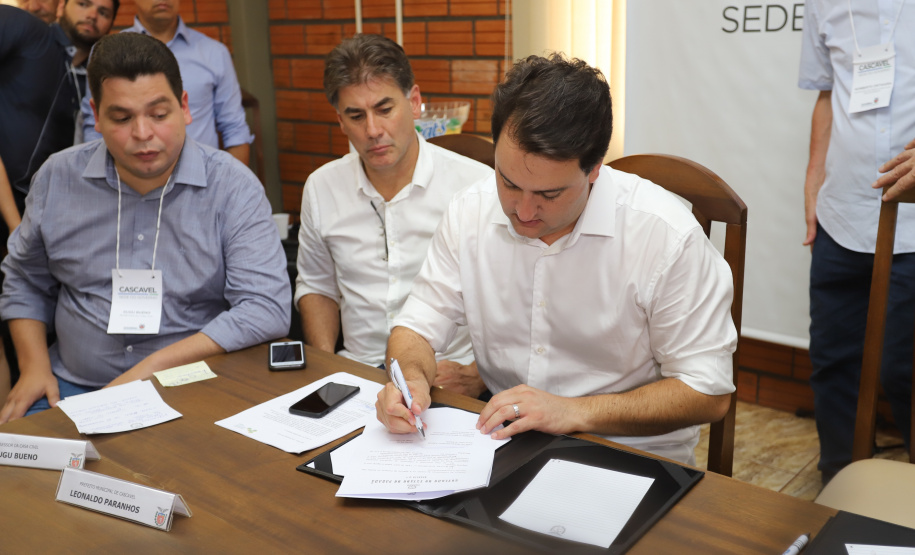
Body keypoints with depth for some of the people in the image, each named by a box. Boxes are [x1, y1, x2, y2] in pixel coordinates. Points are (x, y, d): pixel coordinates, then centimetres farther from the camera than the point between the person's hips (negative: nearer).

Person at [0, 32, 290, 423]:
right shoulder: (58, 178, 4)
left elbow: (267, 309, -16)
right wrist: (34, 366, 3)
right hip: (73, 388, 4)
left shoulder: (234, 188, -9)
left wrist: (151, 369, -19)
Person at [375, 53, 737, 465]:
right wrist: (412, 380, -19)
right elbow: (419, 323, 4)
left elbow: (708, 392, -14)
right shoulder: (470, 212, -5)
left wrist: (574, 411, -22)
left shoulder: (667, 235, -18)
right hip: (502, 442, 3)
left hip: (630, 459, -2)